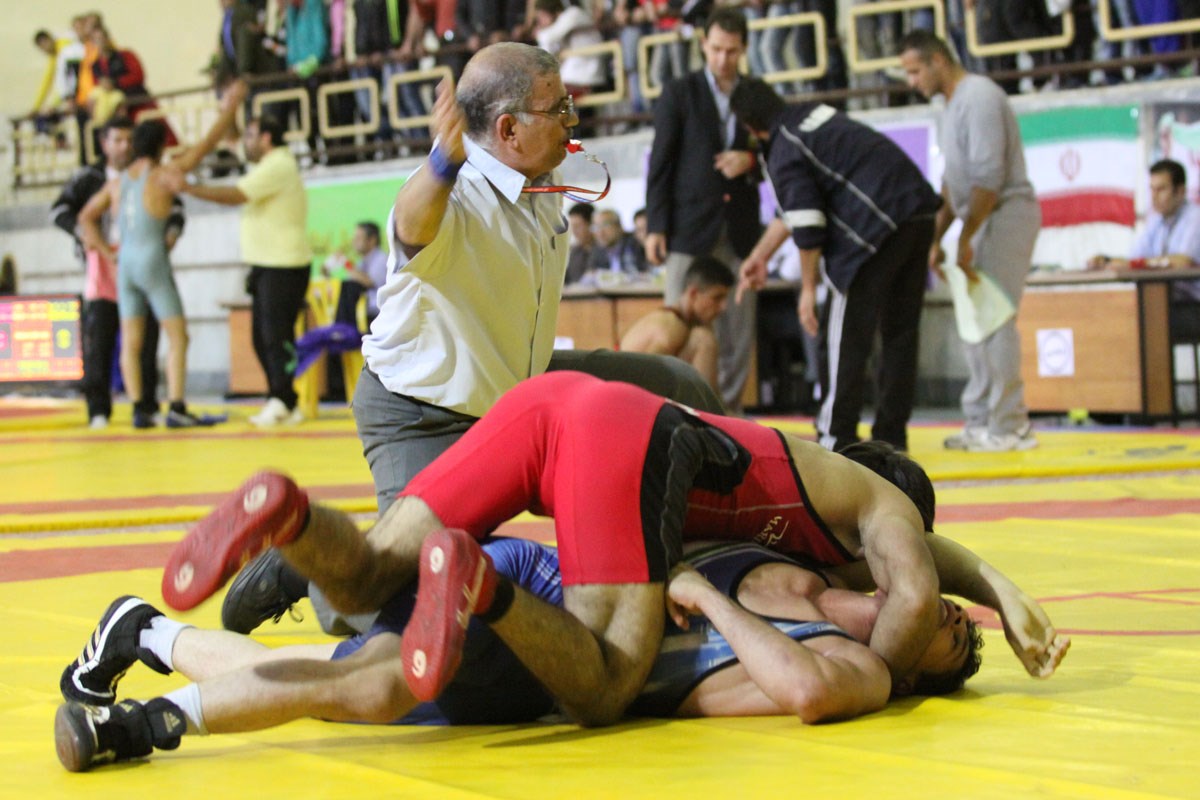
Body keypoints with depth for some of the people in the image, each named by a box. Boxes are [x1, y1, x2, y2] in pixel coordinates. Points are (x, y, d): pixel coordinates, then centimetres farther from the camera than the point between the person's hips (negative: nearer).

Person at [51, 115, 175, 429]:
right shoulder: (88, 178, 7)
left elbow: (174, 207, 10)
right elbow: (60, 210, 1)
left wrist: (171, 232, -11)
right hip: (103, 272, -1)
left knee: (145, 342, 1)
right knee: (98, 341, -6)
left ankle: (146, 407, 9)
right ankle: (98, 410, -1)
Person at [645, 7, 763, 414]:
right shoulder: (679, 93, 5)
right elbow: (661, 162, 2)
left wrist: (751, 160, -6)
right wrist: (655, 227, -6)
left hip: (740, 228, 3)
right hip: (690, 228, -3)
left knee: (740, 331, 2)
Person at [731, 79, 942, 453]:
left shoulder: (783, 153, -5)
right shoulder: (814, 114, 21)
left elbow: (807, 226, -9)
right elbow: (795, 208, 28)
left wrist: (808, 288, 1)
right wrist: (761, 254, 33)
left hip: (878, 226, -9)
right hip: (919, 213, 9)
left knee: (847, 335, 2)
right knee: (900, 331, 13)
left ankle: (836, 436, 5)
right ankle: (891, 434, 16)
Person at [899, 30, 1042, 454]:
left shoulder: (979, 97, -15)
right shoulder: (953, 103, 16)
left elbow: (988, 178, -21)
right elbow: (953, 180, 22)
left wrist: (966, 240, -18)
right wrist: (936, 239, 18)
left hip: (1005, 214, -10)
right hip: (984, 219, 10)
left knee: (993, 321, -11)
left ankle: (1008, 427, -8)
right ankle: (981, 422, 14)